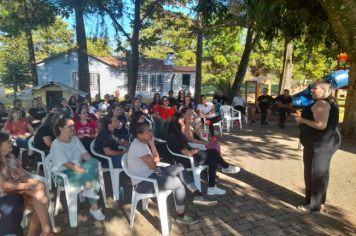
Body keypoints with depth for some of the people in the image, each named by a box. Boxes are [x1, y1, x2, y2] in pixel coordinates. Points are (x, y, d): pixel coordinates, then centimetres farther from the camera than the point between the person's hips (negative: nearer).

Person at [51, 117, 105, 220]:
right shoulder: (56, 145, -15)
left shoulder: (75, 139, 7)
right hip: (64, 175, -6)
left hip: (78, 169, 6)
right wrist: (86, 170, -28)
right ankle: (94, 208, -13)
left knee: (94, 161, -24)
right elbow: (67, 164, -23)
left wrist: (92, 166, -17)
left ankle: (88, 189, -24)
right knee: (93, 178, -27)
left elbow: (85, 154, -1)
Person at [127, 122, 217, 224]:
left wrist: (152, 144, -4)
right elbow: (152, 165, -21)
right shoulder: (138, 145, -22)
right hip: (142, 183, -10)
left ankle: (197, 195, 1)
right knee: (179, 183, -17)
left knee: (179, 168, 0)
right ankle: (181, 216, 2)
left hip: (150, 174, 10)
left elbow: (156, 160, 7)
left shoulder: (142, 143, 10)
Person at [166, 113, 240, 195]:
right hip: (187, 161, -10)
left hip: (190, 156, 10)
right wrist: (195, 150, -5)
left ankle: (212, 188, 5)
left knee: (213, 161, -1)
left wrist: (193, 149, -3)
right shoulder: (173, 137, -24)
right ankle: (226, 167, 21)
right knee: (213, 152, -7)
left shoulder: (176, 134, 9)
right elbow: (188, 153, -23)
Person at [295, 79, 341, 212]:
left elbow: (321, 125, -28)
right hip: (324, 142, 11)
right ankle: (319, 201, 29)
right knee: (320, 173, 17)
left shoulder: (321, 103, -18)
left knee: (314, 173, -2)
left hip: (320, 143, -11)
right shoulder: (329, 102, 15)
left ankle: (314, 205, 9)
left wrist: (302, 120, -16)